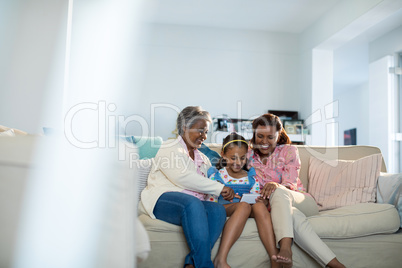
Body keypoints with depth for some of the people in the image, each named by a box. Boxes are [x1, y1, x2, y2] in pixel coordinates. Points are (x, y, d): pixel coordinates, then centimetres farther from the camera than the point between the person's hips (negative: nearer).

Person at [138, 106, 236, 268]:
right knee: (192, 203, -37)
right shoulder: (169, 149, 6)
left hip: (193, 205, 6)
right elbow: (182, 177, -12)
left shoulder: (203, 159, 29)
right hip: (162, 200, -6)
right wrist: (219, 188, -13)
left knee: (218, 210, -26)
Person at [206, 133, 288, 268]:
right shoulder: (216, 175, 10)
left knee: (259, 206, -32)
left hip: (248, 211, 3)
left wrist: (262, 202, -12)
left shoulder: (251, 178, 19)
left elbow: (257, 199, 13)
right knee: (244, 205, -37)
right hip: (223, 210, -3)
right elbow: (210, 203, 2)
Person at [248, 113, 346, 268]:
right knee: (293, 215, -39)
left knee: (278, 192, -38)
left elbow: (290, 184, -9)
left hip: (301, 202, 0)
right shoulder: (249, 156, 8)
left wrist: (275, 185, -35)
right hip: (271, 206, 1)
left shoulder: (289, 151, 4)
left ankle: (285, 247, -60)